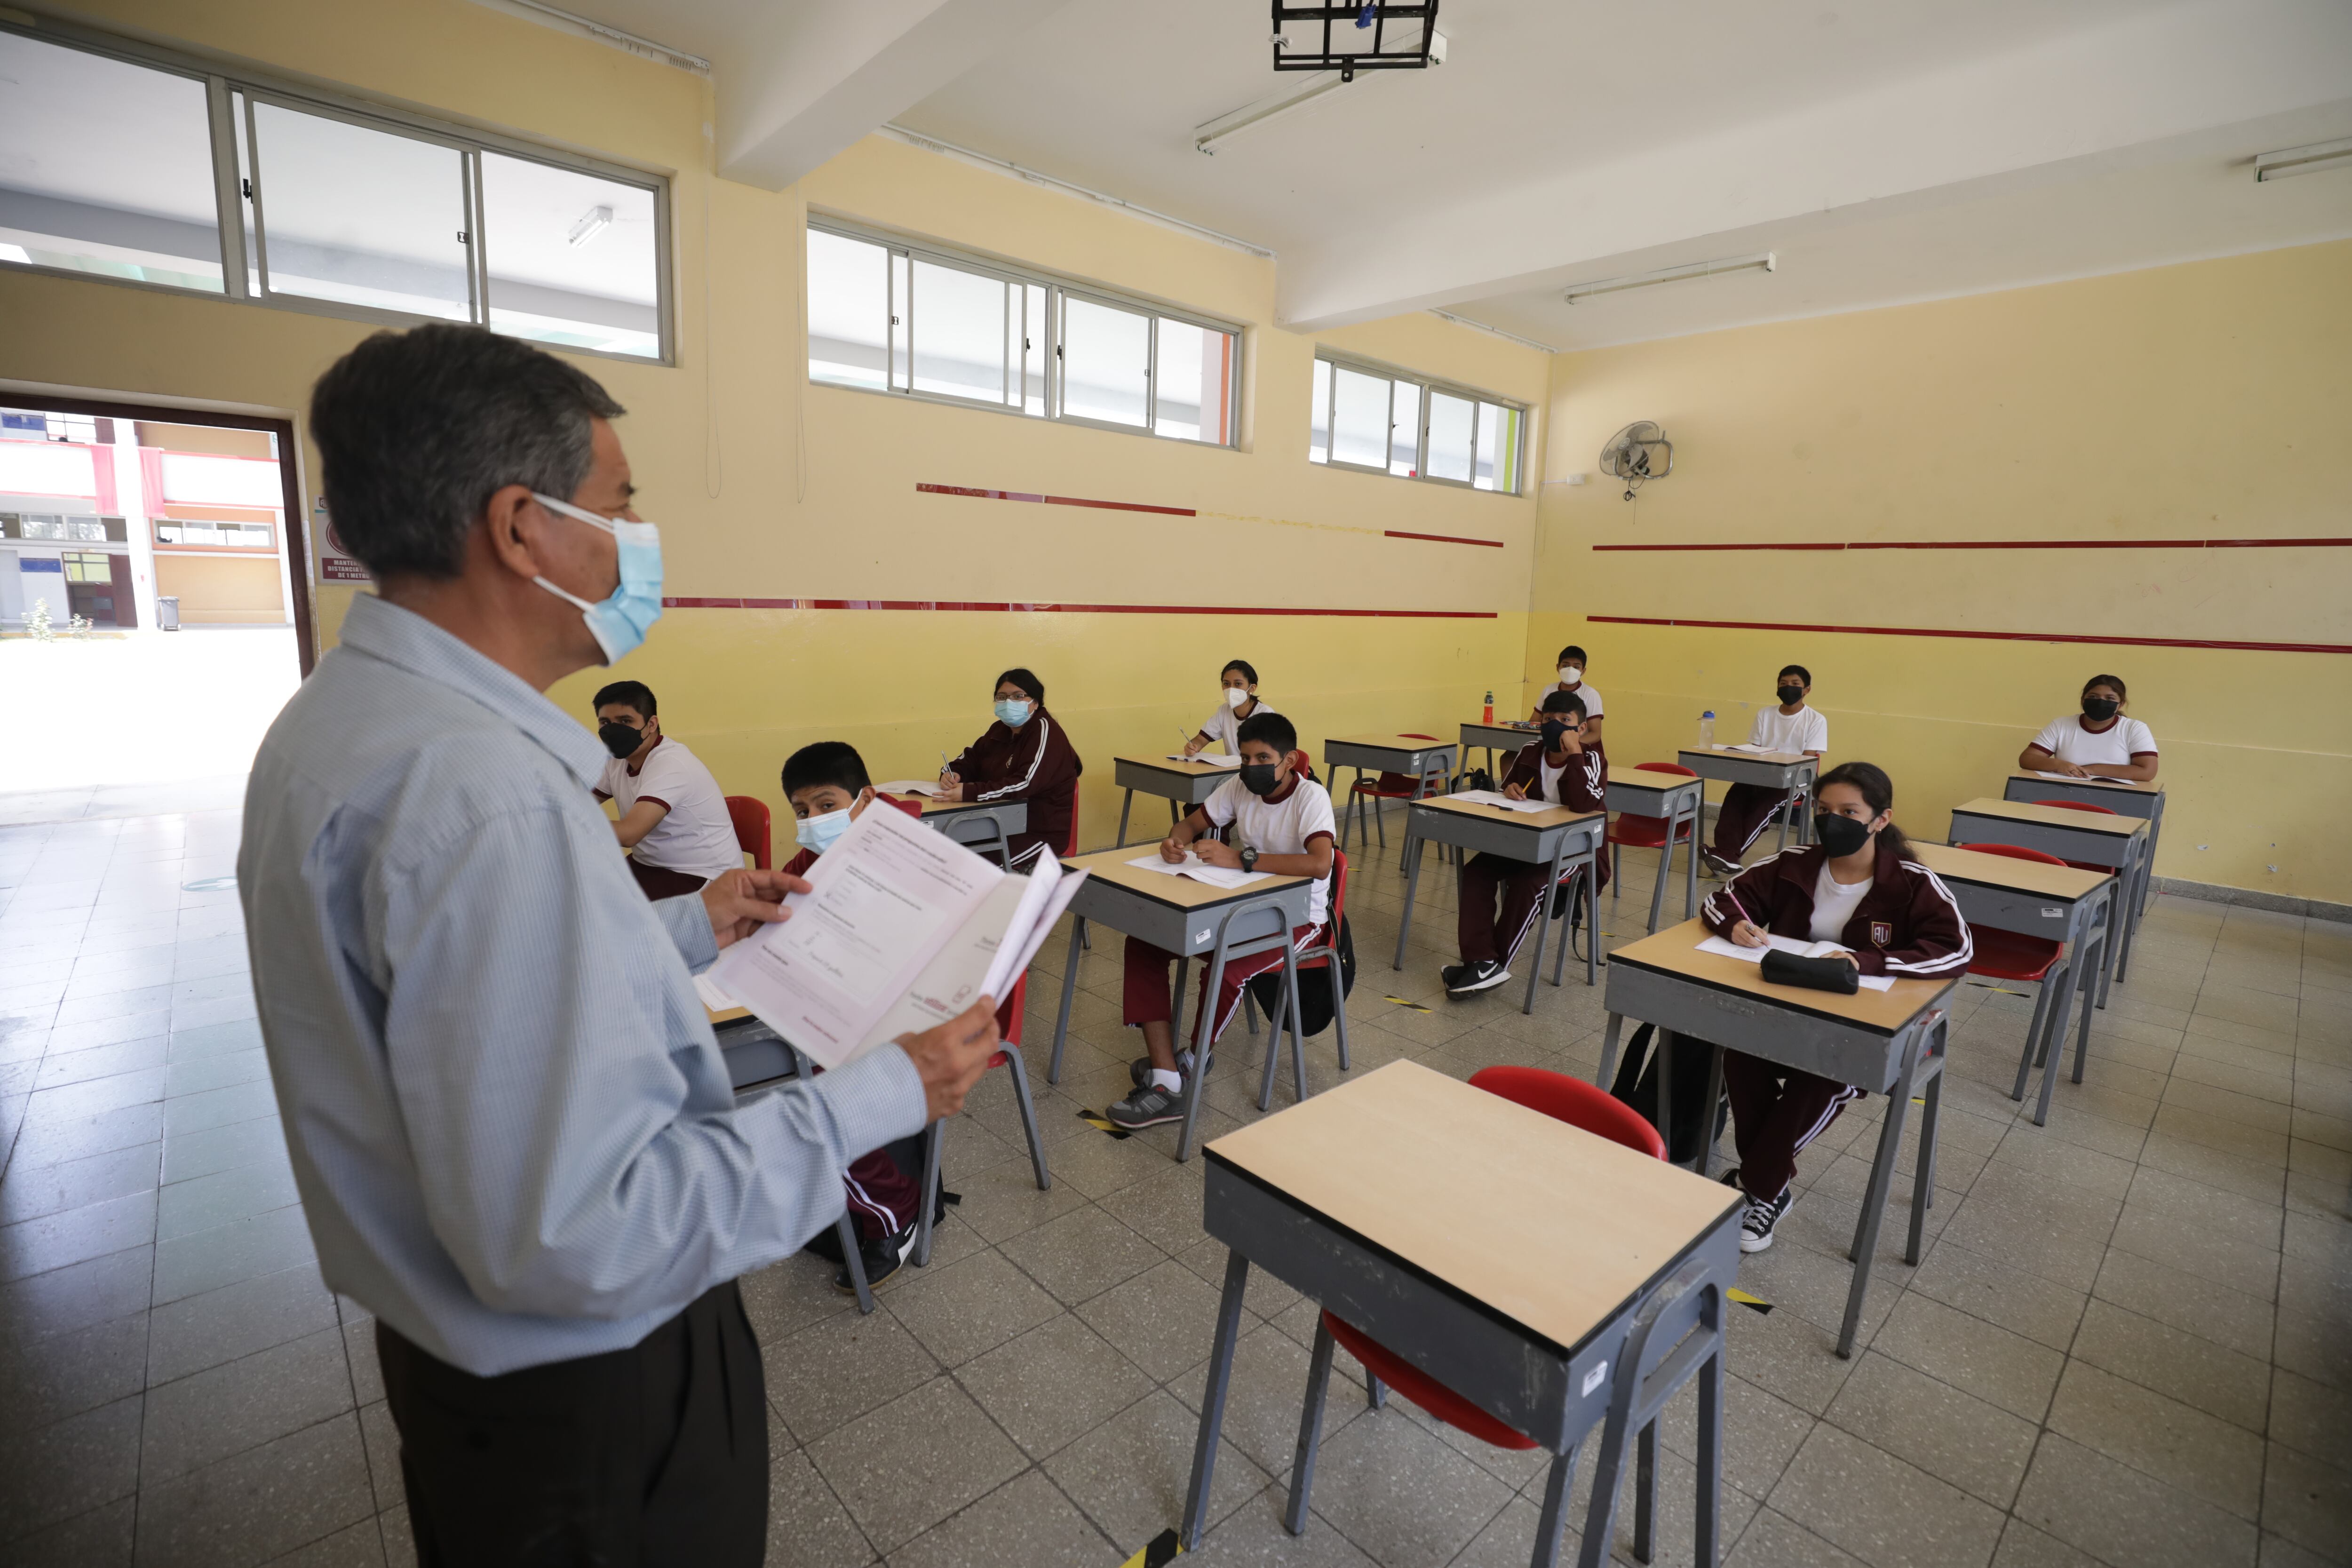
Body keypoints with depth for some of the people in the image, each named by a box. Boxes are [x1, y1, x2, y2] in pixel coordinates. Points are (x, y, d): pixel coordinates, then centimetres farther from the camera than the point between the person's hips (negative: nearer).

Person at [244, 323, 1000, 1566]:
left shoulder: (340, 719, 0)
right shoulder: (479, 790, -34)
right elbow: (572, 1235, -33)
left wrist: (686, 929, 10)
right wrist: (877, 1100, -26)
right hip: (585, 1398, -9)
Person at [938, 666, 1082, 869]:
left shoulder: (1045, 732, -15)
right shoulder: (1001, 730, 11)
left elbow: (1025, 785, -27)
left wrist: (968, 792, -35)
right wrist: (951, 773, -9)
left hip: (1041, 833, -7)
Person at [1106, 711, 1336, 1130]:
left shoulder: (1311, 797, -20)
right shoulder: (1240, 786, -1)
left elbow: (1320, 864, -36)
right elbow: (1191, 824, 7)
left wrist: (1241, 858, -40)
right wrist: (1176, 841, -18)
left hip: (1296, 917, -7)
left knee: (1222, 972, -34)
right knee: (1143, 942, -11)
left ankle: (1192, 1061, -1)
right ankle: (1166, 1084, -17)